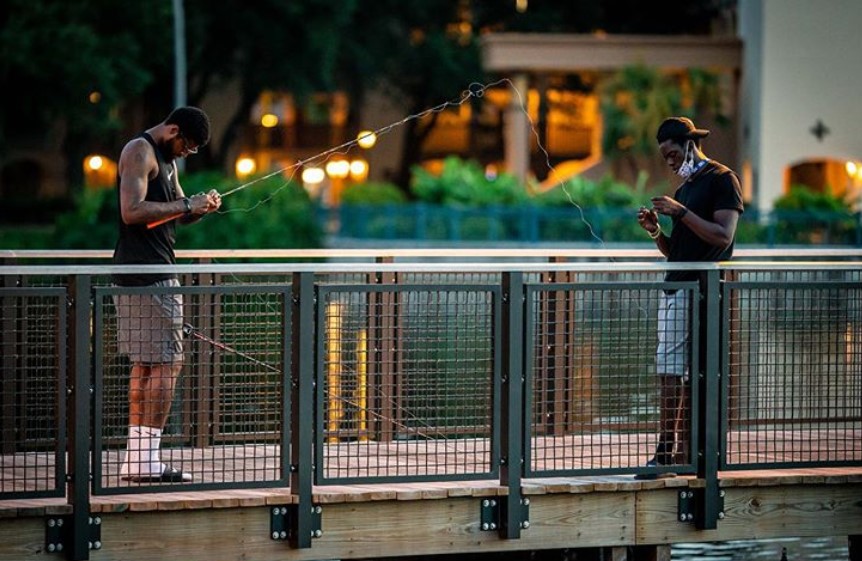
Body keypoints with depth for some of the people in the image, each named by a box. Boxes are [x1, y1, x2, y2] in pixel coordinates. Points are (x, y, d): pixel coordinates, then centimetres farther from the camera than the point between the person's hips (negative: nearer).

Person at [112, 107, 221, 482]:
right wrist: (186, 205, -19)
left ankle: (136, 456, 12)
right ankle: (147, 460, -12)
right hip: (147, 277, -11)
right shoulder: (140, 152, -11)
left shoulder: (166, 159, 21)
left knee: (145, 364, 10)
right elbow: (132, 211, -22)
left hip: (155, 273, 11)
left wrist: (201, 207, 5)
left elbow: (177, 214, 27)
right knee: (167, 363, -11)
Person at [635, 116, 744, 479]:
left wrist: (681, 213, -17)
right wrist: (655, 231, 6)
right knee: (669, 373, 2)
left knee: (699, 376, -9)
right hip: (676, 289, 8)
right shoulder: (684, 188, 22)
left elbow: (723, 236, -15)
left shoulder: (722, 179, -4)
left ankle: (687, 451, -7)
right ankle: (666, 452, 1)